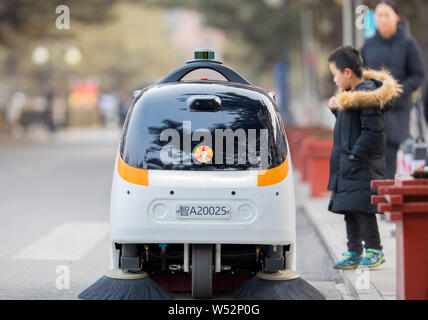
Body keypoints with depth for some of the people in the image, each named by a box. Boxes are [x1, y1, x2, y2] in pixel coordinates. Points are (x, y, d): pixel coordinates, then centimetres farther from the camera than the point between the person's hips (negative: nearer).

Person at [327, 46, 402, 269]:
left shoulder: (368, 94, -15)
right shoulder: (350, 96, 15)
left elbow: (373, 131, -20)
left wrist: (355, 155, -19)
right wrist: (336, 108, 10)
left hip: (364, 166, -10)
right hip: (348, 166, 10)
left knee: (361, 208, -8)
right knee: (349, 210, 11)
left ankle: (374, 250, 2)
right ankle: (354, 253, 17)